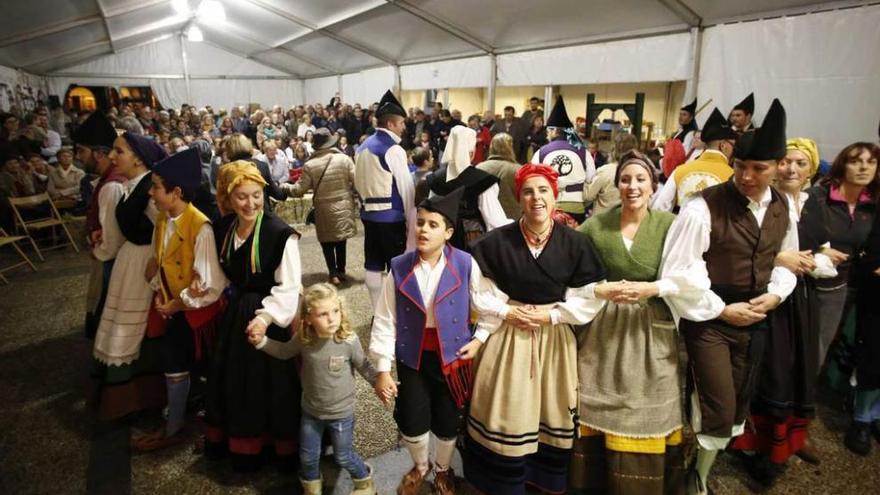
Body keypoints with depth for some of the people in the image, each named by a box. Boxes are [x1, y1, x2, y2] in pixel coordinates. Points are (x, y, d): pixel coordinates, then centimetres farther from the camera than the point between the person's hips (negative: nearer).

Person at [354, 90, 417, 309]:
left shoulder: (362, 148, 10)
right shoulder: (393, 150, -14)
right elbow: (406, 187, -14)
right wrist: (412, 219, -7)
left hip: (368, 212, 8)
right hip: (391, 215, -8)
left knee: (373, 264, 11)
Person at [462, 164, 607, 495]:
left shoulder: (575, 243, -6)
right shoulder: (497, 240, -8)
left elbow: (589, 299, -4)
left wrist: (551, 315, -12)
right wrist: (505, 312, -12)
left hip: (555, 339, 1)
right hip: (508, 335, -1)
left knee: (552, 413, 13)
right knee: (507, 413, 7)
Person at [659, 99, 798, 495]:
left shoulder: (782, 209, 4)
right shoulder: (704, 206, -17)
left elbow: (786, 261, 15)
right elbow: (678, 271, -19)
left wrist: (775, 295, -4)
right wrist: (722, 310, -15)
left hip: (754, 320, 7)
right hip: (709, 319, -6)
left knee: (737, 406, 15)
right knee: (720, 410, -6)